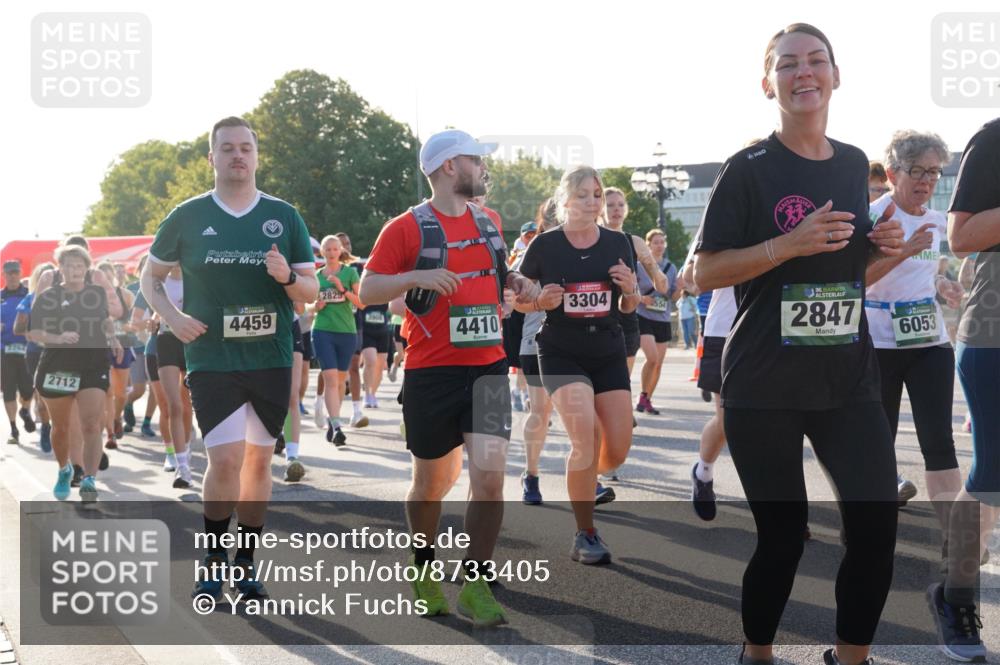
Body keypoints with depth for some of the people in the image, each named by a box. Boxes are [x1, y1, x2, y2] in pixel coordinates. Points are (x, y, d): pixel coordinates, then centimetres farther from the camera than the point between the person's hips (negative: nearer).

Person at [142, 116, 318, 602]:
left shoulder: (284, 217, 4)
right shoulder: (188, 217, 1)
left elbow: (312, 291, 6)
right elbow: (151, 277, 11)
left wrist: (288, 278, -16)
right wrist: (172, 318, -7)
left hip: (272, 359, 2)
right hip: (211, 358, -2)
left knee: (259, 459, 9)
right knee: (225, 459, -12)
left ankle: (246, 562, 23)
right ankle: (214, 558, 8)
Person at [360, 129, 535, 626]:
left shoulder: (488, 222, 12)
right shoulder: (407, 228, -5)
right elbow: (367, 291, -6)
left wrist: (514, 281, 8)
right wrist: (417, 276, -21)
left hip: (488, 366, 3)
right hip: (431, 372, -3)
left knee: (489, 475, -11)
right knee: (432, 482, 9)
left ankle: (474, 585, -1)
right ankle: (424, 568, 33)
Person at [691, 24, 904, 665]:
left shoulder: (855, 164, 10)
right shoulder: (749, 169, -6)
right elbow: (705, 274, -9)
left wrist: (882, 249, 2)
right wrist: (788, 245, -21)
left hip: (849, 379, 4)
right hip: (764, 385, -4)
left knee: (877, 527, -4)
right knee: (783, 535, 1)